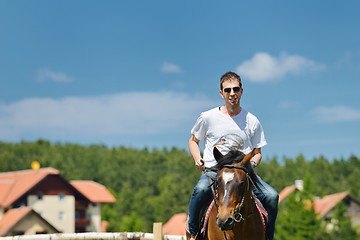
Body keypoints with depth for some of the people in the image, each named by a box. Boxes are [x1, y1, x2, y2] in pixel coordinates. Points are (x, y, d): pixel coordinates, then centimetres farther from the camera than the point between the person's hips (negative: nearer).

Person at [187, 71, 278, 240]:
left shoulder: (252, 121, 8)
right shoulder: (208, 117, 4)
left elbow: (257, 152, 16)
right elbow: (193, 140, 18)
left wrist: (253, 162, -8)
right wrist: (197, 159, -1)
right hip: (213, 170, -2)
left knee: (271, 196, -21)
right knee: (200, 190, -36)